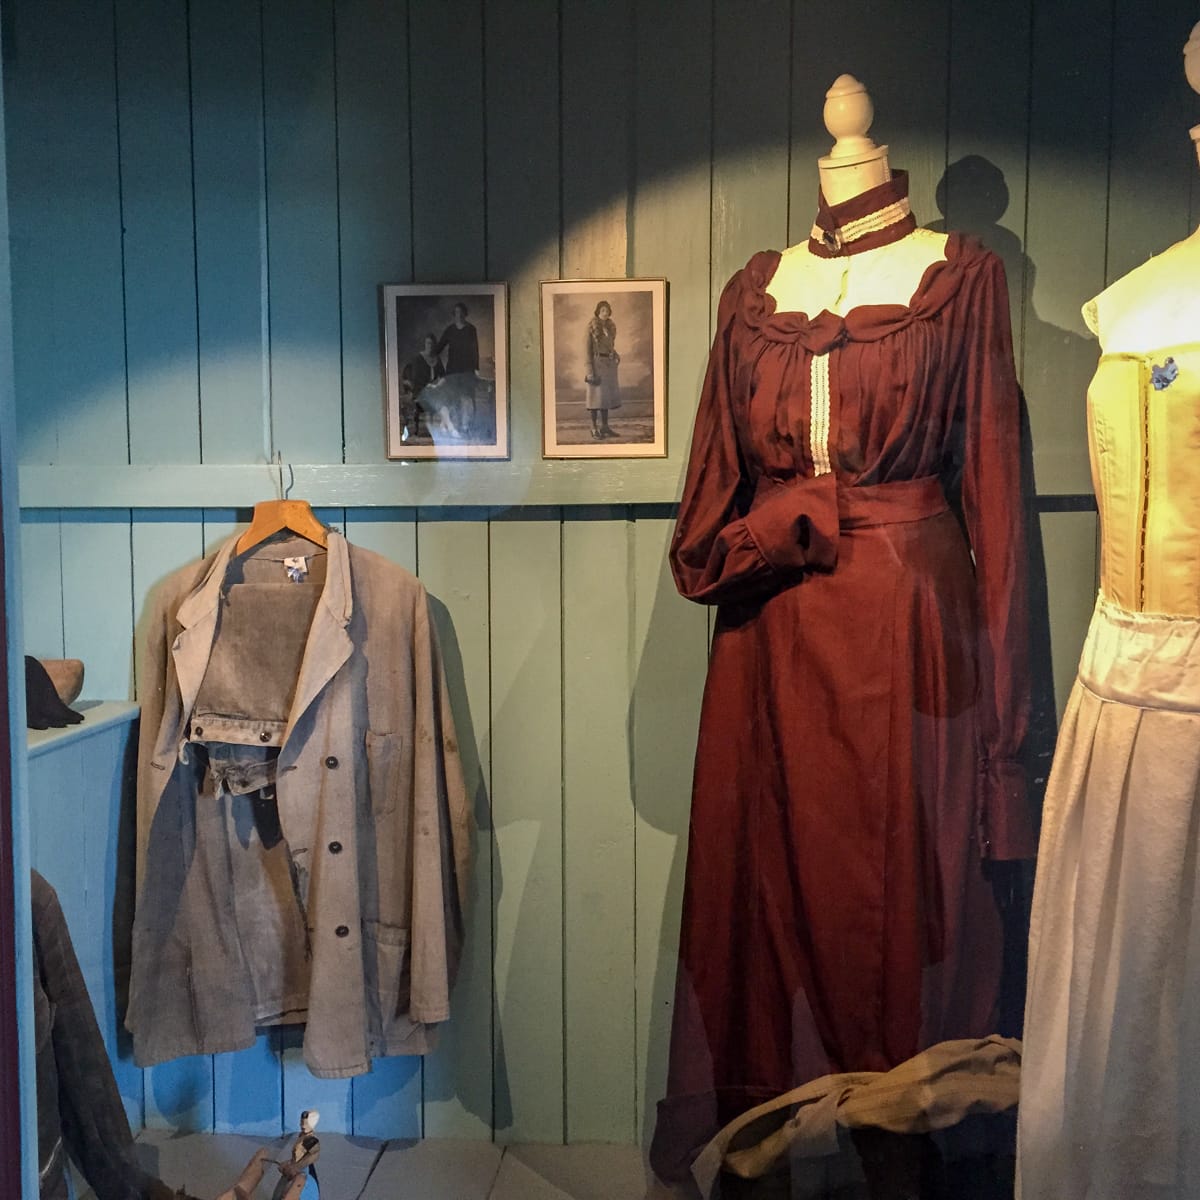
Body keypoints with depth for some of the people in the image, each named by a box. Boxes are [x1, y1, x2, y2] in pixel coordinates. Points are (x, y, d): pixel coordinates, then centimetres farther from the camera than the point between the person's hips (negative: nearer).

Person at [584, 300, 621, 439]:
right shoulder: (592, 327, -7)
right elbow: (587, 348, -10)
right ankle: (594, 429, 1)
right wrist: (589, 369, -15)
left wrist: (616, 356, 6)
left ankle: (605, 426, 16)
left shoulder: (610, 326, 12)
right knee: (596, 395, -4)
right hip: (596, 363, -7)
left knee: (607, 394, 9)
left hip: (609, 364, 7)